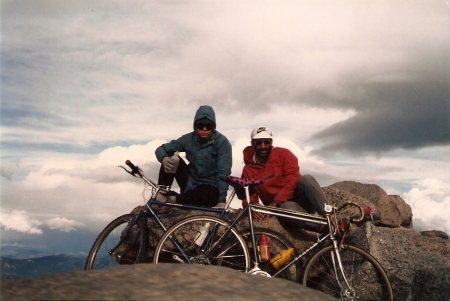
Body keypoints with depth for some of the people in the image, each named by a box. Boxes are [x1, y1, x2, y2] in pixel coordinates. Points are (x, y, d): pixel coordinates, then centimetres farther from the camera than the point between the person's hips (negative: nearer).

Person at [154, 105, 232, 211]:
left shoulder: (222, 142, -15)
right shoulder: (188, 139, -4)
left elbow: (223, 173, -20)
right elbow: (161, 149, -3)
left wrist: (221, 200, -30)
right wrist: (164, 159, -28)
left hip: (210, 188, -4)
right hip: (191, 182, 4)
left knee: (203, 195, -40)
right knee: (170, 157, -15)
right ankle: (161, 195, -17)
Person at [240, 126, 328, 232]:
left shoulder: (283, 154, -1)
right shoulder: (248, 170, 6)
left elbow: (293, 179, -13)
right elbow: (248, 196, 4)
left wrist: (275, 202, -22)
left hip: (302, 199, 0)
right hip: (282, 206, 0)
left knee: (306, 179, -33)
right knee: (287, 209, -39)